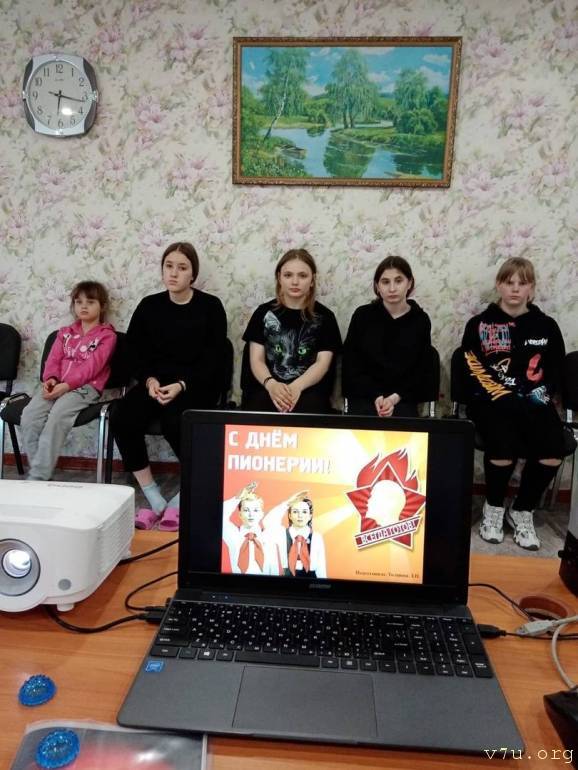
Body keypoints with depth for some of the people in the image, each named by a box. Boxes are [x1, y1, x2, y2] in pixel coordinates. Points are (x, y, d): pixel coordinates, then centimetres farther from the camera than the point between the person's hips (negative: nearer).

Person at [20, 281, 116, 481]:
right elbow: (54, 359, 13)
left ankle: (38, 476, -27)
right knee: (29, 415, -22)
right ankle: (38, 469, -13)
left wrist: (67, 385, -18)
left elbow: (92, 366, -8)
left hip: (85, 386, -5)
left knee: (57, 416, -32)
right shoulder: (65, 333, 24)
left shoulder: (107, 335, 4)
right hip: (57, 384, 5)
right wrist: (51, 379, -9)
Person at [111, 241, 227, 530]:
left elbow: (213, 359, -6)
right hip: (155, 383, 4)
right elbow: (135, 353, 8)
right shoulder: (149, 306, 9)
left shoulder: (210, 306, 0)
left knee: (174, 421, -34)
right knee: (121, 418, -24)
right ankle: (155, 499, -13)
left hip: (197, 386, -3)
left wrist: (182, 385, -20)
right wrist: (149, 380, -12)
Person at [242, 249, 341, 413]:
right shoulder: (264, 312, 11)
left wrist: (296, 387, -21)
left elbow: (323, 363, -1)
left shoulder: (324, 316, 8)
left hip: (309, 388, 0)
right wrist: (271, 384, -19)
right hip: (266, 388, 0)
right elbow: (256, 360, 4)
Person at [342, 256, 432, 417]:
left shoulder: (421, 320, 3)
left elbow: (420, 372, 4)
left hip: (403, 399, 1)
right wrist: (376, 397, -13)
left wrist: (395, 398, -12)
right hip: (364, 395, 0)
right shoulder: (363, 315, 1)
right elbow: (351, 364, -1)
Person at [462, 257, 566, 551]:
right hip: (491, 401, -2)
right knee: (504, 447, -31)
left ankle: (522, 511, 2)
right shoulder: (479, 324, 5)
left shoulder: (546, 326, 13)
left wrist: (538, 395, -6)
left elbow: (555, 372, 13)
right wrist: (505, 396, -13)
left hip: (534, 403, 3)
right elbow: (473, 372, -3)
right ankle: (493, 508, -1)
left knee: (553, 452, -24)